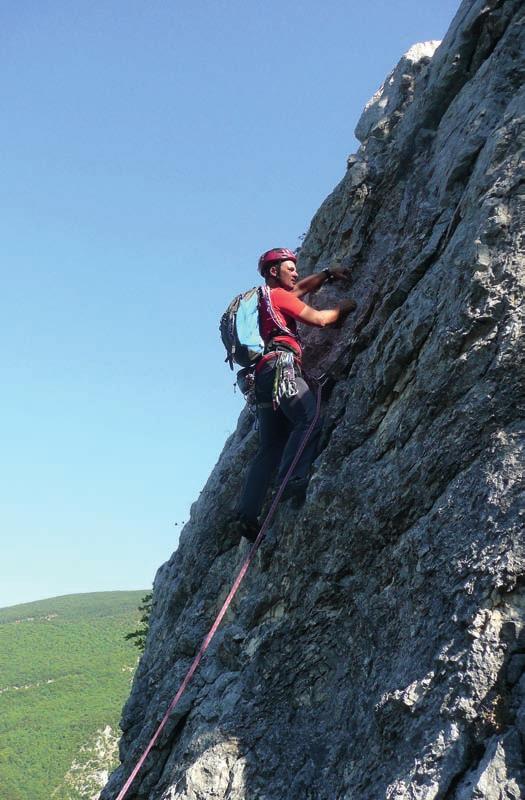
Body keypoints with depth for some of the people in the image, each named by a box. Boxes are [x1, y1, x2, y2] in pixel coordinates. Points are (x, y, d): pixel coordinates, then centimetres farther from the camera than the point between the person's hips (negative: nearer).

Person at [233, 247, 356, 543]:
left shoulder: (266, 297, 32)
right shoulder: (277, 294, 6)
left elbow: (299, 289, 48)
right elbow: (319, 319, 0)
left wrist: (327, 274, 42)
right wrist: (344, 308, 17)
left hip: (263, 375, 9)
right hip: (281, 366, -9)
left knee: (271, 447, 3)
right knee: (310, 418, -25)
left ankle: (248, 513, -6)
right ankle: (292, 481, -39)